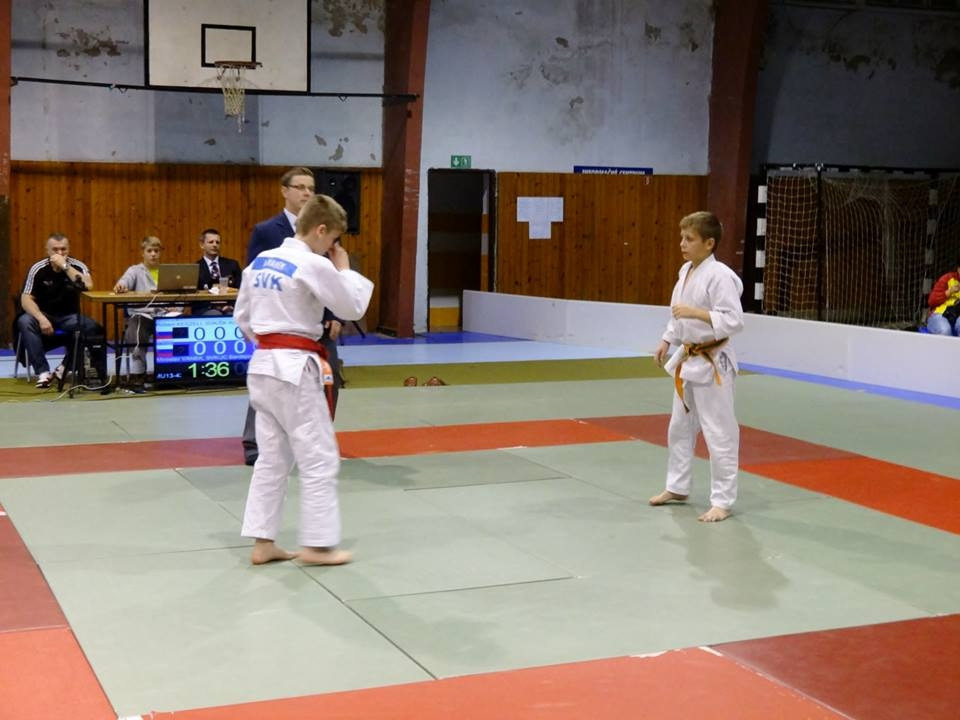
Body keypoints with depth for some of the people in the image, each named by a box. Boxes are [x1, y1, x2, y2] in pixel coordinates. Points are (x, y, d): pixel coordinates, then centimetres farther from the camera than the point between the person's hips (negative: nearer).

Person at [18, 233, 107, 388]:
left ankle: (65, 367, -14)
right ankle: (43, 372, -29)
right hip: (44, 314, 0)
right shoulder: (38, 269, -8)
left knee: (92, 327, -29)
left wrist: (65, 266, -28)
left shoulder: (77, 266, -8)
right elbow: (26, 299, -10)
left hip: (70, 316, 0)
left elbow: (88, 286, -27)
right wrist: (41, 318, -28)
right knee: (24, 322, -31)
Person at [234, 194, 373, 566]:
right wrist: (344, 269, 6)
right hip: (296, 368, -8)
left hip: (263, 365, 8)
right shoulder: (315, 265, -14)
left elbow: (242, 317, 15)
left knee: (272, 457, 14)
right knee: (319, 458, 2)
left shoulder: (260, 261, 8)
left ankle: (262, 542, 17)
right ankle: (317, 544, 6)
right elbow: (354, 307, -6)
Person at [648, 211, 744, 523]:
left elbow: (734, 320, -24)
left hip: (713, 362, -9)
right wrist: (666, 341, 14)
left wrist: (696, 312, -29)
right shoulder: (686, 271, 8)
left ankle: (722, 501, 7)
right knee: (680, 426, 20)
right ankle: (677, 487, 35)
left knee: (719, 432, -2)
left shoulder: (719, 276, -19)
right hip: (689, 359, 9)